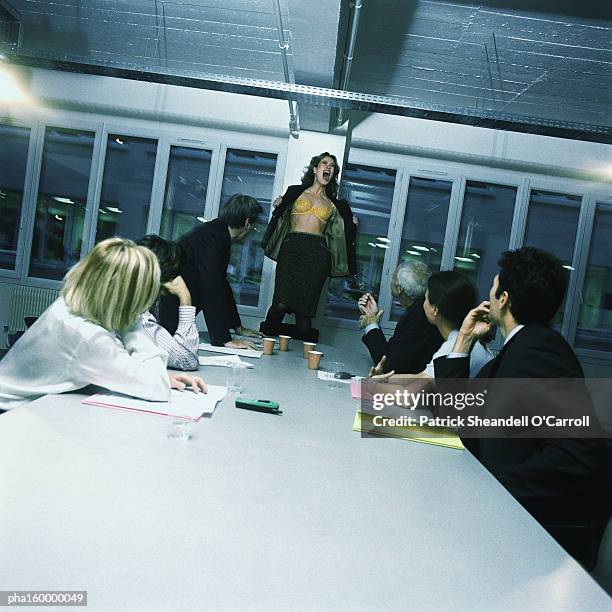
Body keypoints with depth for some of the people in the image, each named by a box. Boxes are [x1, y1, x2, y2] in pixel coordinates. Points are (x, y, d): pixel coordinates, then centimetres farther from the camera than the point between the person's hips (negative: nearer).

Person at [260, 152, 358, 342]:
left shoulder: (334, 204, 23)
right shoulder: (295, 192, 18)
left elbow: (337, 233, 25)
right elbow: (281, 220, 22)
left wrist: (351, 225, 11)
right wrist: (278, 206, 5)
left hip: (317, 254, 2)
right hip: (292, 248, -2)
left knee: (305, 307, -7)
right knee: (282, 302, -17)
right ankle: (266, 337, 4)